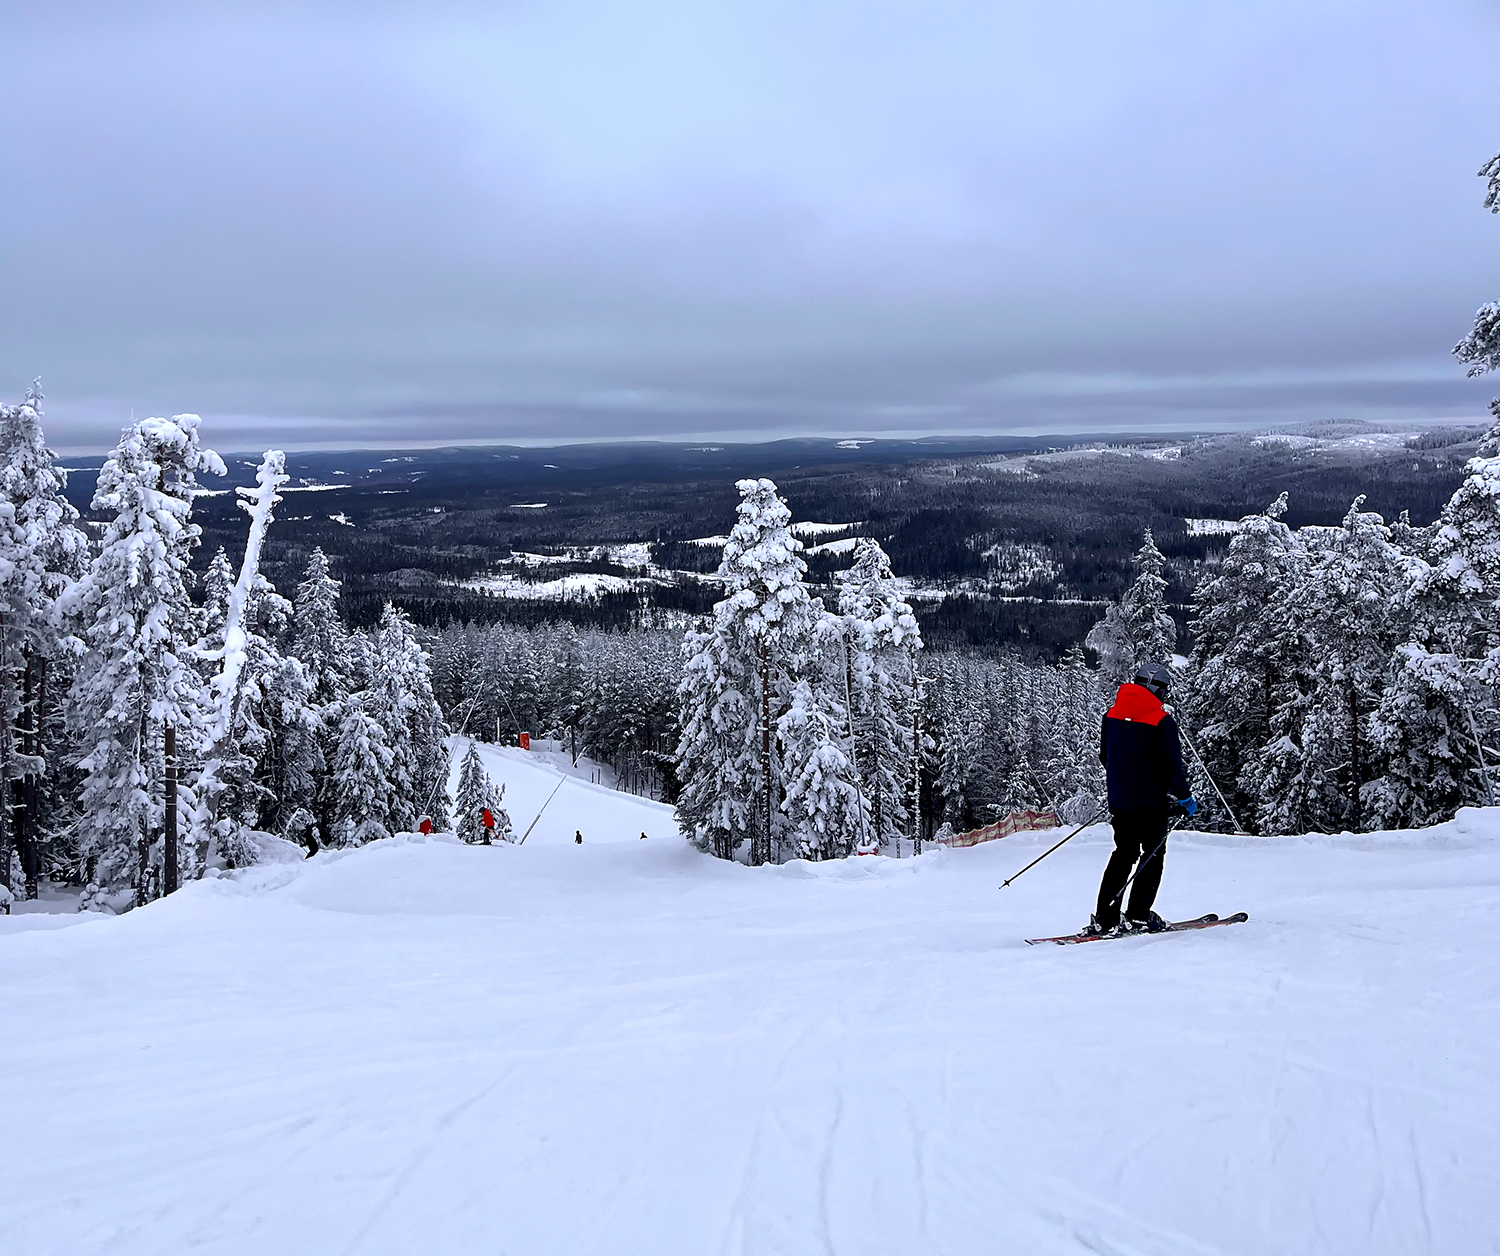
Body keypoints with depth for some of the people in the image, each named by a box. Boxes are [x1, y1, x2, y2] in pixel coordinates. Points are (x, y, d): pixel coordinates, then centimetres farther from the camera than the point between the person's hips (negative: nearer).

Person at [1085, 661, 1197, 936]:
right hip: (1151, 800, -6)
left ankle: (1104, 918, 8)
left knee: (1124, 854, 13)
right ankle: (1138, 916, 2)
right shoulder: (1161, 721, -13)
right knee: (1153, 854, 7)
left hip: (1119, 798, 6)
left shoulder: (1111, 715, 6)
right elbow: (1172, 764, -13)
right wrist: (1184, 797, -1)